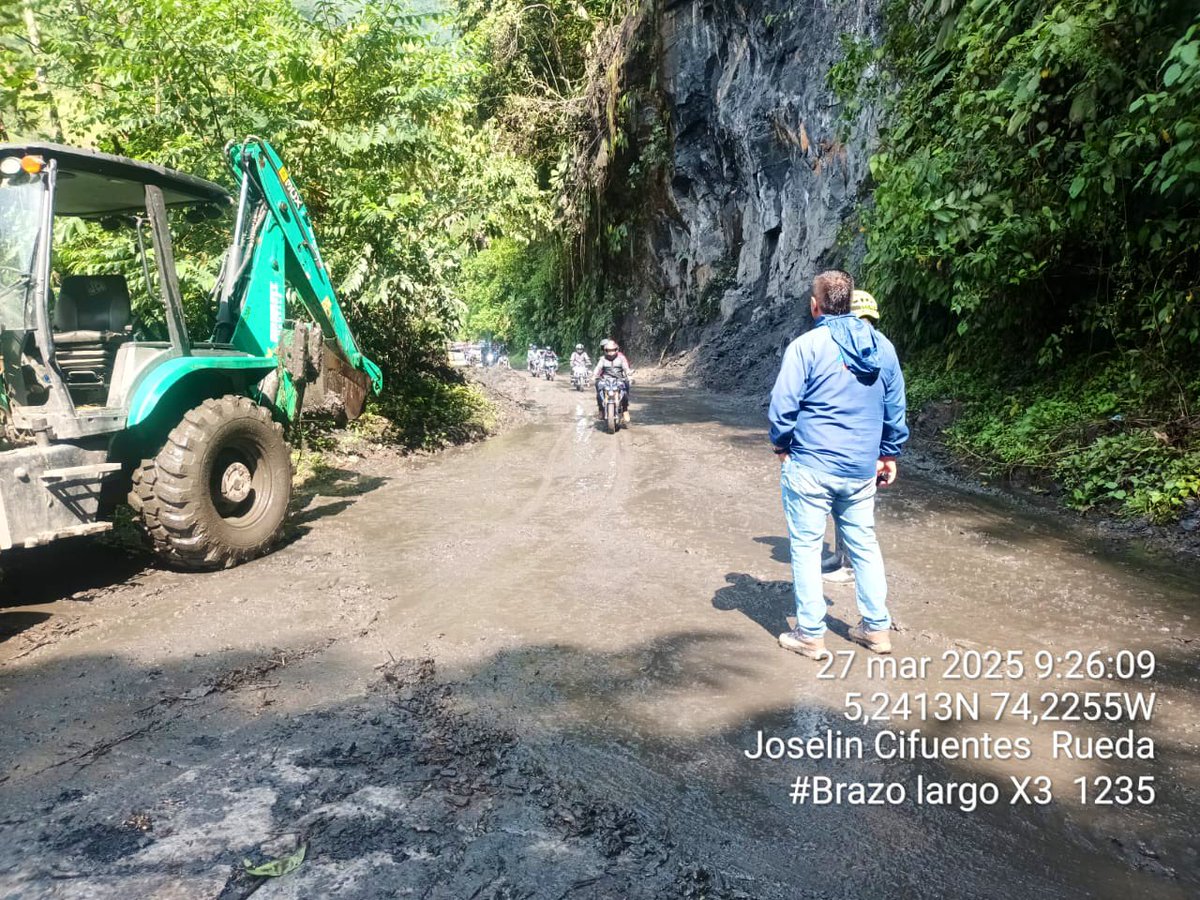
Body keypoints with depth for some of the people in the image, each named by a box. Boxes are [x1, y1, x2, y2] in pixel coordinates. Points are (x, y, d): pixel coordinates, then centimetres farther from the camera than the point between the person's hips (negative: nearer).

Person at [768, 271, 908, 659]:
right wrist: (889, 454, 20)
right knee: (865, 545, 17)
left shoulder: (807, 346, -11)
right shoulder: (883, 346, 6)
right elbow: (896, 408, 11)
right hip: (862, 470, 5)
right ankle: (877, 627, 25)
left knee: (806, 546, 5)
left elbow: (783, 406, -13)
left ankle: (810, 634, 12)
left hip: (810, 467, -5)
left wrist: (781, 447, 4)